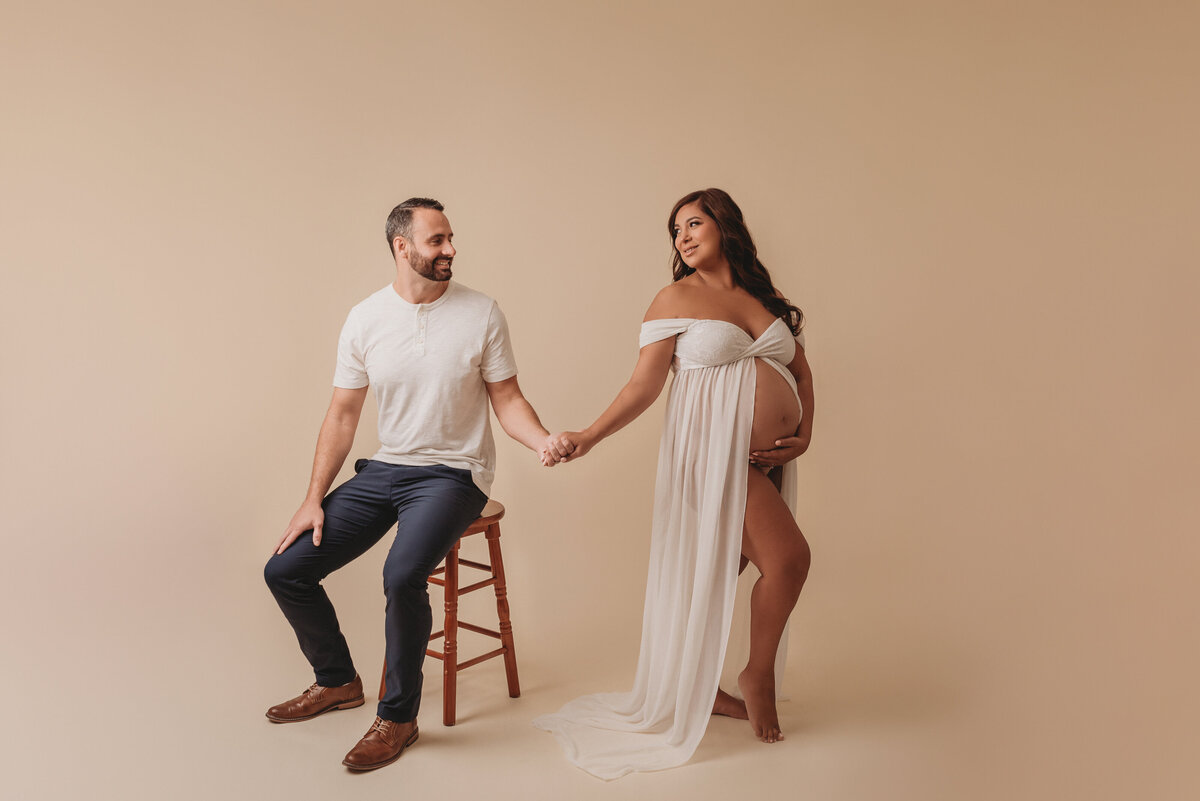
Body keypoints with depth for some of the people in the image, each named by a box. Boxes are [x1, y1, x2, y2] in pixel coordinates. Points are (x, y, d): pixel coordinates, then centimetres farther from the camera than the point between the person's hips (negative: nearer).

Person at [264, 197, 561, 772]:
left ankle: (398, 717, -6)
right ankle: (337, 681, 26)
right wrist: (314, 498, 1)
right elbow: (343, 413, 6)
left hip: (453, 474, -4)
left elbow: (507, 400, -3)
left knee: (403, 574, -31)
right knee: (285, 570, 0)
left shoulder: (481, 314, -6)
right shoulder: (365, 319, 1)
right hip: (384, 470, 5)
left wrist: (543, 440, -25)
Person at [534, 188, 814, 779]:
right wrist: (587, 437, -16)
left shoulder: (765, 297, 16)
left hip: (767, 459, 6)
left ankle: (699, 691, 24)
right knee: (789, 557, -13)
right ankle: (758, 676, 8)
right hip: (714, 451, -5)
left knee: (722, 574, 10)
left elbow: (801, 371, 21)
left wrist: (804, 437, 7)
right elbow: (645, 384, -5)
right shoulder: (677, 299, 0)